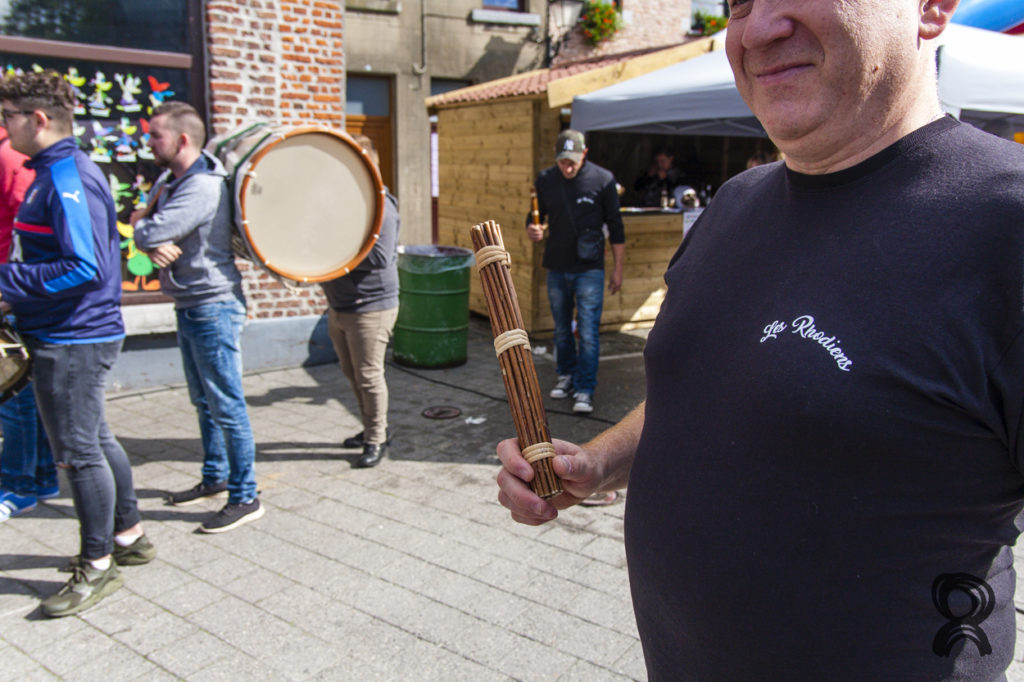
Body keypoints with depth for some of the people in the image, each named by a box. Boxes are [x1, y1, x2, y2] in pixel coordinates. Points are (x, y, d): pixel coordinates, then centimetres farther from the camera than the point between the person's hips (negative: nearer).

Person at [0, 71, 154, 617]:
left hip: (72, 340, -10)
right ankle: (128, 536, 33)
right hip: (76, 333, 10)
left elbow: (83, 268, -26)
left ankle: (97, 567, 13)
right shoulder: (58, 172, 13)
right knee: (94, 440, 19)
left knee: (79, 451, 0)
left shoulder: (67, 178, -18)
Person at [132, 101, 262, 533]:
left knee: (226, 404, -4)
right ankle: (215, 478, 33)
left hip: (214, 307, -10)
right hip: (188, 306, 10)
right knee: (204, 401, 19)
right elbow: (145, 236, 7)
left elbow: (148, 233, -25)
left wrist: (142, 222, -2)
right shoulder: (168, 181, 12)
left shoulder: (203, 187, -20)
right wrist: (155, 244, -16)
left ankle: (244, 498, 6)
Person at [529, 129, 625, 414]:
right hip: (556, 267, 4)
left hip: (589, 268, -3)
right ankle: (566, 375, 33)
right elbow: (535, 217, 12)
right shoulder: (545, 180, 1)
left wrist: (618, 269, 0)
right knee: (561, 329, 15)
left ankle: (585, 390, 2)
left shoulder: (602, 179, -7)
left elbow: (615, 227, -1)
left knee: (588, 332, -5)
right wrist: (532, 230, -13)